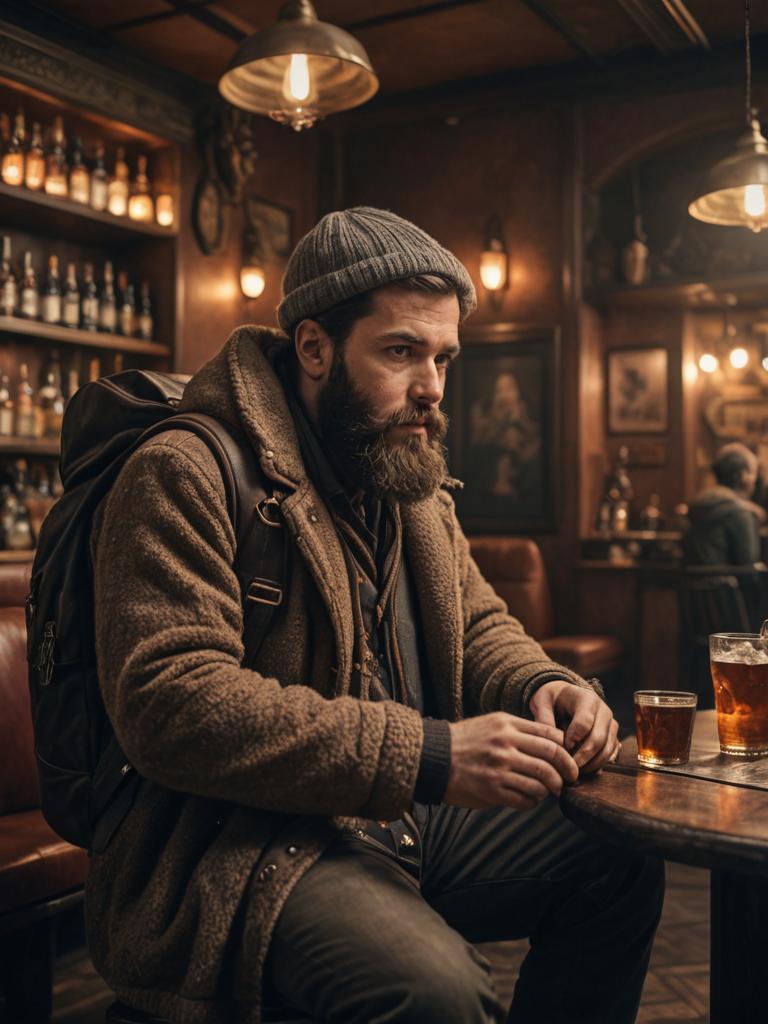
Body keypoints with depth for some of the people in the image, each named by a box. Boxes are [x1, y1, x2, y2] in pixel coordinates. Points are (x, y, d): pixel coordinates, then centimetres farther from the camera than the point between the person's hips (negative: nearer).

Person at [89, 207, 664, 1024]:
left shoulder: (414, 478, 14)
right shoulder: (183, 476, -14)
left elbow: (478, 625, 20)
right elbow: (168, 703, -24)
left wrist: (541, 688, -6)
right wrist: (427, 755, -29)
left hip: (414, 818, 9)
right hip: (255, 845, -8)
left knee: (622, 868, 2)